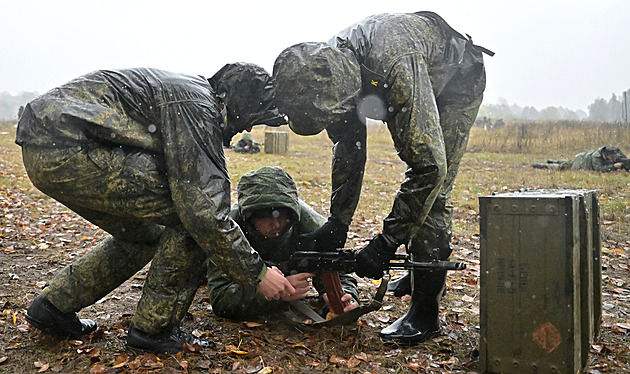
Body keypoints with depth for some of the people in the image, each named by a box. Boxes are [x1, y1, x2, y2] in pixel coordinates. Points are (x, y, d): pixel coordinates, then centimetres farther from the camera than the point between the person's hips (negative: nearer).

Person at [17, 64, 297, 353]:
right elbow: (203, 209, -19)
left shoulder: (192, 92, 21)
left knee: (143, 235, 21)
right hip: (67, 148, -11)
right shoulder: (198, 107, -11)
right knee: (190, 215, -10)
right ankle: (153, 328, 3)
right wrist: (256, 274, -9)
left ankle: (52, 306, 29)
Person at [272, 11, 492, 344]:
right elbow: (349, 147, -9)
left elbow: (430, 165, -44)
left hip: (457, 82, -7)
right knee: (415, 192, 15)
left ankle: (425, 311, -9)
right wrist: (338, 221, -12)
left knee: (431, 191, -17)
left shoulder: (397, 68, -45)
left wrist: (386, 243, -40)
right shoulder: (329, 69, -21)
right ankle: (421, 274, 33)